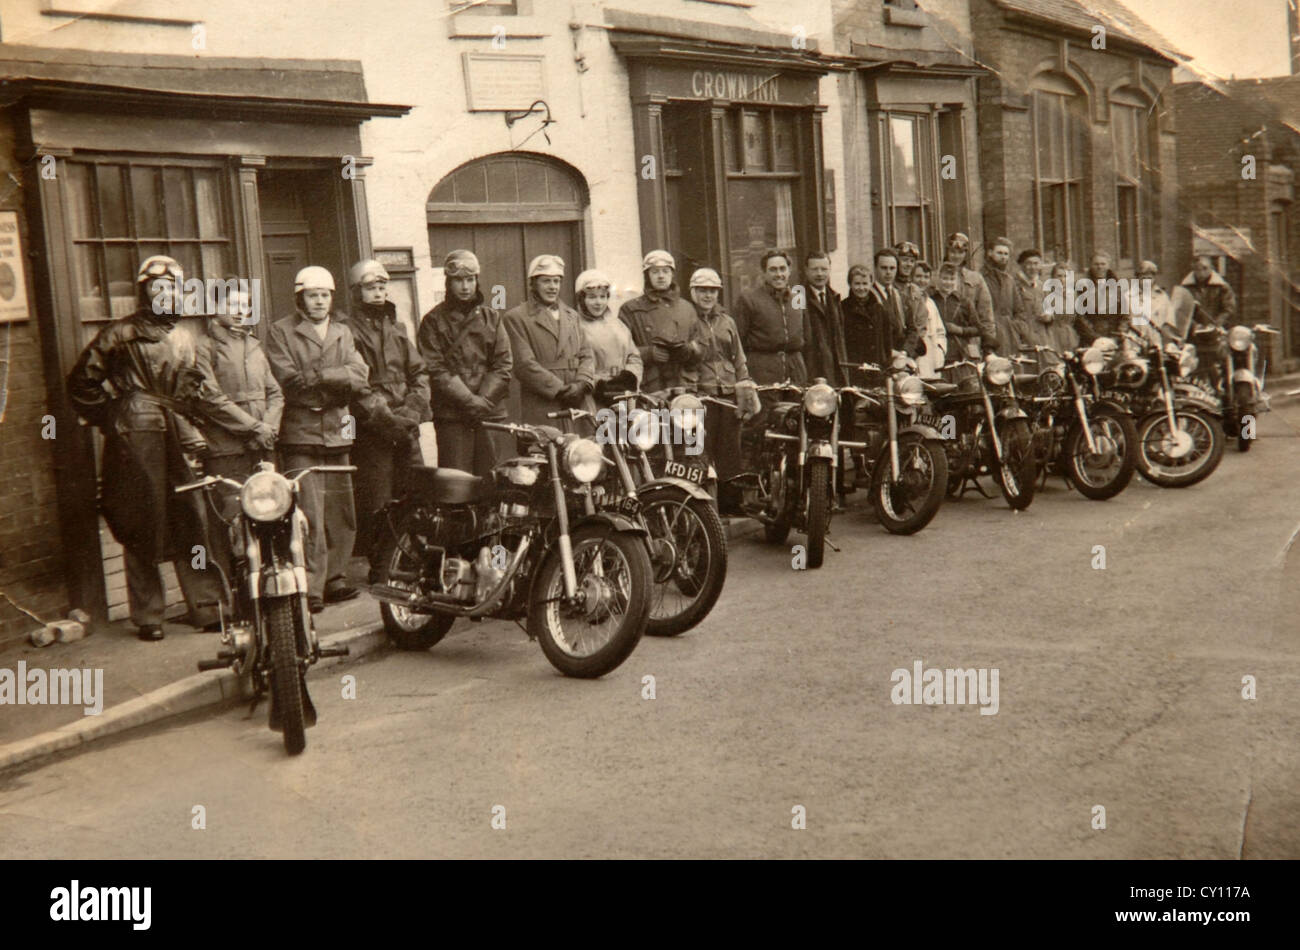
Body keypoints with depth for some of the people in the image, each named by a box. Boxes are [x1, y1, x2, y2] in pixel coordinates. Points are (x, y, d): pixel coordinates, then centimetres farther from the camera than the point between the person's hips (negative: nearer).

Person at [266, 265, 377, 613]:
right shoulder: (281, 332, 4)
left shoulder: (343, 333, 19)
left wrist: (318, 377, -12)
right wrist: (338, 385, -9)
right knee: (310, 514, -11)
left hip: (337, 432, 5)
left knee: (341, 512, 7)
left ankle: (335, 579, 18)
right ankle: (310, 588, -10)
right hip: (300, 433, -5)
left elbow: (359, 373, 4)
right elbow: (288, 382, -8)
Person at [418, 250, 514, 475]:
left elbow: (503, 365, 8)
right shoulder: (433, 321, 6)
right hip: (451, 416, -3)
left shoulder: (492, 318, 15)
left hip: (491, 413, 3)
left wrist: (484, 400, -7)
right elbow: (435, 369, -3)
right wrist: (469, 400, -12)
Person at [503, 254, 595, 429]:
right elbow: (524, 365, -6)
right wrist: (560, 389, -11)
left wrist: (583, 383, -4)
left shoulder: (572, 315, 24)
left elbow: (586, 355, 17)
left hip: (576, 407, 5)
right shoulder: (516, 317, 4)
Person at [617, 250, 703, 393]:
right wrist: (649, 353, -14)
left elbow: (700, 348, 19)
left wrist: (689, 350, -5)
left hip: (684, 386, 3)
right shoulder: (630, 310, 9)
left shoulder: (686, 308, 21)